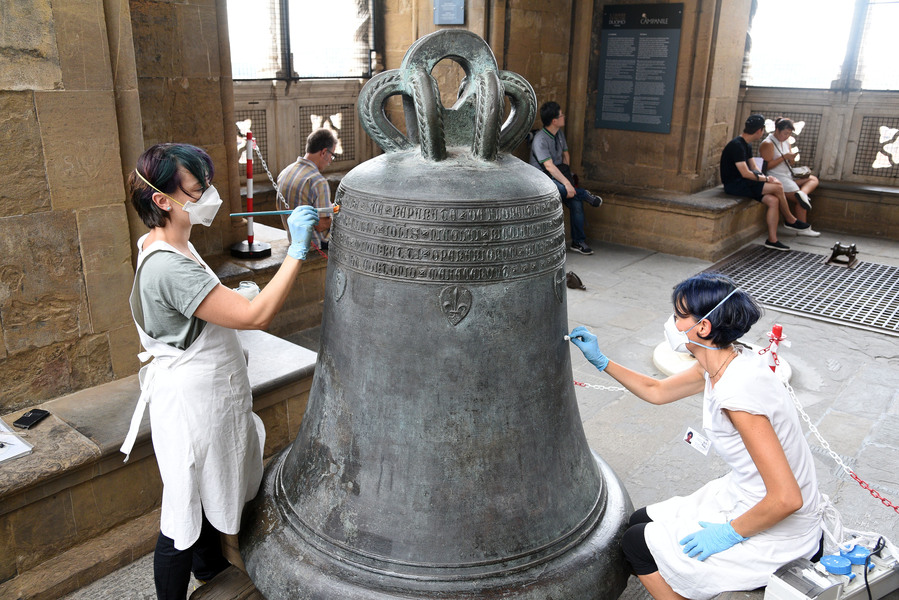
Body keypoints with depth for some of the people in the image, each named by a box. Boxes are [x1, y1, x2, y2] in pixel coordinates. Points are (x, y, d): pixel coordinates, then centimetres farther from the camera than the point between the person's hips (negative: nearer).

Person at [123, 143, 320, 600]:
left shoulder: (165, 244, 3)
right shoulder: (169, 267, -30)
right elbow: (256, 315, -33)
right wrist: (297, 250, -32)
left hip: (208, 393, 11)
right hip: (192, 402, -11)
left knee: (211, 491, 28)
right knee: (186, 509, 7)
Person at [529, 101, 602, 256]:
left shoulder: (559, 133, 8)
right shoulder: (540, 140, -19)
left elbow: (565, 154, 21)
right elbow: (549, 166, -27)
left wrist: (565, 175, 6)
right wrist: (566, 183, -33)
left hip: (557, 174, 7)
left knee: (575, 201, -14)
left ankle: (578, 242, -7)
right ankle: (585, 195, -16)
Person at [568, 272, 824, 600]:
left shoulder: (738, 392, -33)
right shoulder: (723, 362, -4)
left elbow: (786, 498, -32)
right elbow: (657, 391, 13)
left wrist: (729, 533, -19)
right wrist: (601, 361, 10)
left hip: (776, 533, -8)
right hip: (745, 495, 8)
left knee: (636, 544, 3)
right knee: (640, 522, 15)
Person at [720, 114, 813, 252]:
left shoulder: (746, 145, 15)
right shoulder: (737, 145, -17)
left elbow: (753, 168, 15)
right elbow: (745, 173, -21)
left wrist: (765, 177, -4)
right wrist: (766, 178, -11)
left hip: (742, 183, 10)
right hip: (734, 185, -10)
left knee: (773, 201, -9)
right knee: (777, 187, -16)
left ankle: (772, 240, -7)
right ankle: (790, 220, 6)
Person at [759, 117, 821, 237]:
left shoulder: (786, 142, 14)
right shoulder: (768, 144, -13)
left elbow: (790, 164, 18)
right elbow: (768, 166, -19)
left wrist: (792, 158, -5)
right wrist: (784, 157, -20)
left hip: (788, 175, 9)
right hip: (777, 178, -9)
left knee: (814, 179, 0)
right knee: (800, 201, -13)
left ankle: (802, 193, -28)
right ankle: (802, 228, -8)